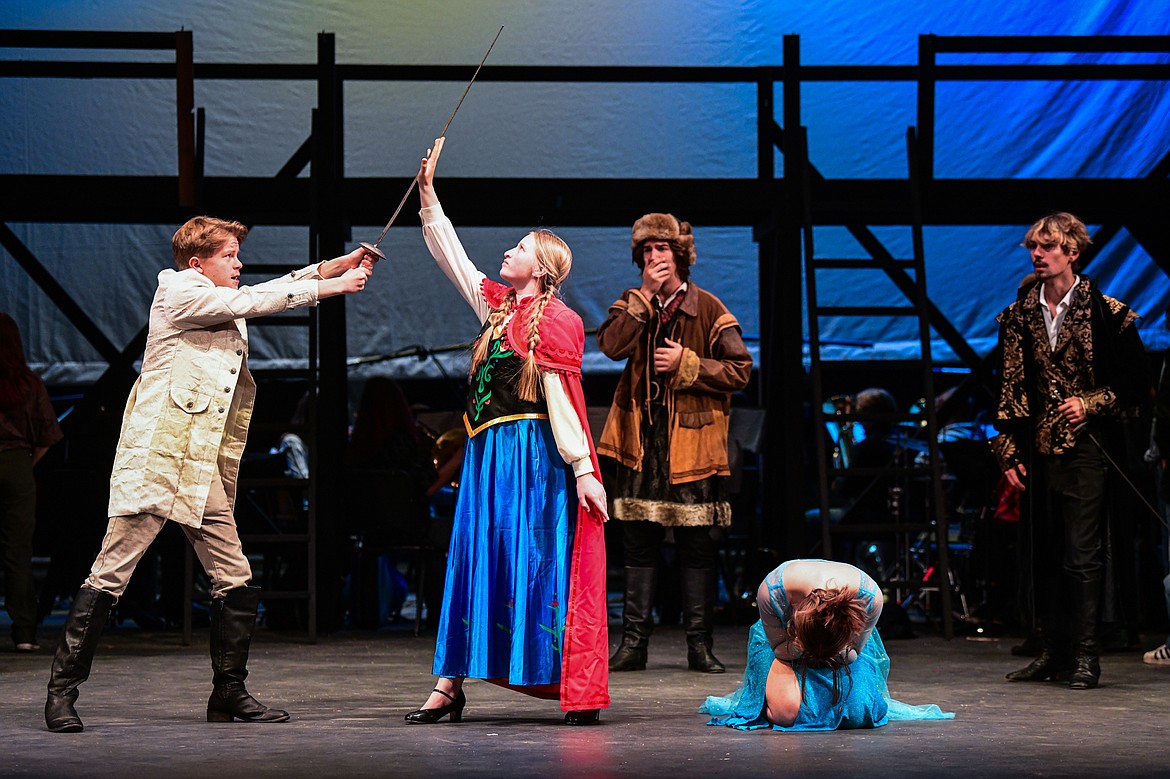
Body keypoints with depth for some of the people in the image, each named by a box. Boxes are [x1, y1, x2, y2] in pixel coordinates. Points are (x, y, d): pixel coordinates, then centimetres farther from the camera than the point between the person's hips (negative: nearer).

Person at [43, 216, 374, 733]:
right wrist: (330, 286, -1)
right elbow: (253, 301, -6)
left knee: (236, 583, 4)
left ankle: (228, 692, 14)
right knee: (109, 576, -7)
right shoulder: (177, 292, -3)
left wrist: (340, 265, 10)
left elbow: (280, 288, 24)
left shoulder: (224, 310, 21)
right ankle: (62, 690, -2)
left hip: (204, 471, 8)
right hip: (155, 460, -8)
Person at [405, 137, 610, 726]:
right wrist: (428, 193, 19)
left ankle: (577, 693, -5)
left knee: (541, 565, -8)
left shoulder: (553, 322, -10)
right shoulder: (498, 306, 13)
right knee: (476, 562, 8)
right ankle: (449, 687, 10)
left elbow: (561, 400, -15)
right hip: (489, 455, 8)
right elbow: (450, 255, 21)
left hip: (532, 456, -8)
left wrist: (583, 469, -19)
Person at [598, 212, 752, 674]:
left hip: (691, 441, -2)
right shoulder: (631, 304, 9)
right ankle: (634, 642, 9)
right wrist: (646, 295, -13)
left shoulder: (708, 309, -1)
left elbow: (740, 371, -5)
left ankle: (699, 644, 7)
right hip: (641, 442, 3)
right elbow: (612, 344, -11)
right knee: (639, 543, 4)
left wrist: (687, 364, -14)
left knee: (696, 545, 1)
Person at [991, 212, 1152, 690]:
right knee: (1044, 556, 9)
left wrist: (1091, 404, -12)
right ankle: (1053, 652, 16)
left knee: (1082, 556, -8)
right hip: (1037, 451, 5)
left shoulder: (1106, 313, -3)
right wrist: (1007, 451, 7)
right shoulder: (1019, 315, 9)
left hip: (1084, 449, -5)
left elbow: (1136, 384, 1)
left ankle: (1084, 657, -3)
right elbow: (1010, 389, 12)